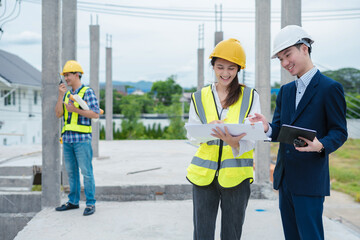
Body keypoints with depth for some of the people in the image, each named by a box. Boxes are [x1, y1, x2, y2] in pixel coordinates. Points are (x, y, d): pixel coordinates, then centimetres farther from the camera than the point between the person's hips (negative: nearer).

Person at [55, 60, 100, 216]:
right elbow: (58, 114, 7)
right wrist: (60, 95, -2)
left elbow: (96, 114, -12)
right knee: (71, 171, 12)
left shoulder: (88, 92, -4)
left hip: (82, 139, -7)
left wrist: (75, 110, -16)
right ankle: (73, 202, 21)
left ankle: (90, 204, 0)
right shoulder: (67, 95, 17)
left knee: (86, 171, -5)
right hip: (67, 139, 7)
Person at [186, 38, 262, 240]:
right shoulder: (199, 98, 7)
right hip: (204, 175, 1)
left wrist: (234, 142, -29)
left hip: (236, 176, -1)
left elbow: (251, 138, -6)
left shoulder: (250, 97, 2)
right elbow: (191, 135, 2)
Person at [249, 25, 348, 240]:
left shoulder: (330, 88, -7)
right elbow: (279, 131, 11)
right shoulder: (286, 91, 15)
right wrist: (267, 128, -12)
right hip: (285, 179, 7)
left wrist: (321, 145, -28)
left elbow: (340, 132, -7)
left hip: (310, 181, -7)